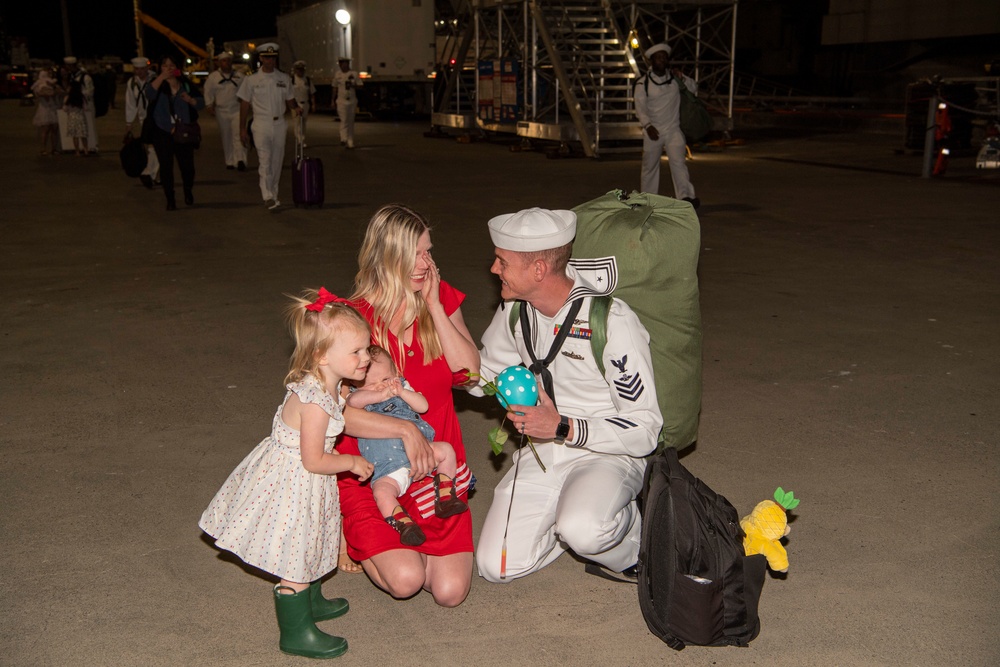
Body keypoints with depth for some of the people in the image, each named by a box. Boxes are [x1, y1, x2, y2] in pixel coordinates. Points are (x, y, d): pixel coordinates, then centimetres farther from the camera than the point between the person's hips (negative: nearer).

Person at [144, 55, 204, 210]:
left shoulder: (186, 85, 7)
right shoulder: (157, 84, 1)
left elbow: (201, 102, 8)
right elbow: (149, 94, -21)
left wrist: (191, 100, -13)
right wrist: (162, 77, -29)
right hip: (162, 133, -1)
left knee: (187, 165, 1)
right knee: (166, 167, 0)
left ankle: (188, 192, 29)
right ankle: (170, 200, 10)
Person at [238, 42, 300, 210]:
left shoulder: (284, 79, 9)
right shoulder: (251, 80, 0)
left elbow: (289, 100, 14)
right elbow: (245, 104, 3)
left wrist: (295, 108, -10)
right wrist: (242, 129, -1)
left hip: (279, 124, 3)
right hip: (261, 124, -3)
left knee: (277, 162, 8)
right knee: (265, 161, -12)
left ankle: (273, 194, 17)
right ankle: (268, 196, -15)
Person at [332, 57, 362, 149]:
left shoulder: (354, 74, 3)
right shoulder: (337, 75, 6)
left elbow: (360, 85, 4)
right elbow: (335, 88, 12)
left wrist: (352, 85, -14)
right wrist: (333, 100, 11)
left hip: (352, 101, 1)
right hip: (341, 101, -1)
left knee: (351, 122, 6)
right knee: (344, 120, -14)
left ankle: (350, 142, 12)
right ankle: (344, 139, -20)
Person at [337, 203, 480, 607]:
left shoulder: (442, 299, 3)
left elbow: (470, 371, -8)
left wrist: (434, 306, -12)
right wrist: (405, 429, -24)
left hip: (435, 465, 4)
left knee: (450, 591, -9)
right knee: (405, 579, -20)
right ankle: (359, 538, 14)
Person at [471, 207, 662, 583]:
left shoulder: (611, 321, -21)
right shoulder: (515, 311, -1)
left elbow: (645, 431, -19)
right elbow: (480, 376, 16)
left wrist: (563, 428, -30)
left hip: (607, 456, -6)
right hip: (541, 454, 6)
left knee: (581, 531, -37)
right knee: (495, 567, -9)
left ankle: (633, 541, -2)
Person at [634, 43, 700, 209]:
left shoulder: (674, 78, 8)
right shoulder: (643, 83, -3)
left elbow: (694, 88, 14)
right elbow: (640, 108, -9)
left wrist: (683, 79, -6)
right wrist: (648, 125, -25)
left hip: (673, 130, 1)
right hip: (653, 131, -1)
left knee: (678, 162, -14)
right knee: (650, 166, 8)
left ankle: (686, 196, -21)